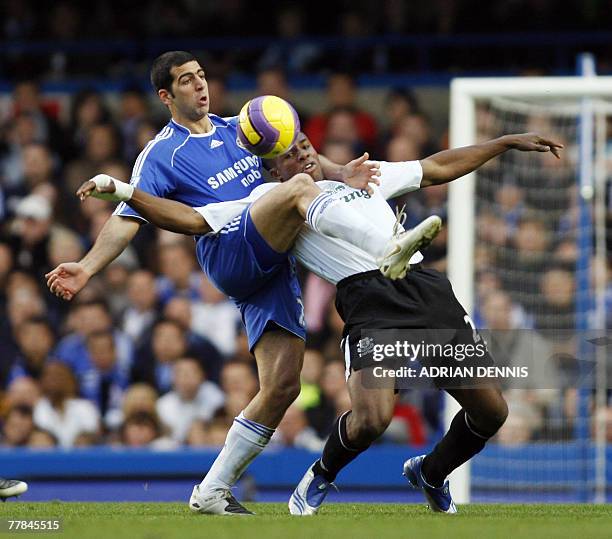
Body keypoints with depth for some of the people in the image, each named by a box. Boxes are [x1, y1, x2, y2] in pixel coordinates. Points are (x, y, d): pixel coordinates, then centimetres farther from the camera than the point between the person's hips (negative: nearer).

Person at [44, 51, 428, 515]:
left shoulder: (237, 128, 24)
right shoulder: (162, 154, 6)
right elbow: (128, 219, -2)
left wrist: (339, 173, 10)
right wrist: (87, 268, -17)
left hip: (273, 267, 6)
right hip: (230, 253, -6)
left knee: (282, 386, -5)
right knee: (299, 188, -29)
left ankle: (213, 491, 5)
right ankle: (387, 251, -51)